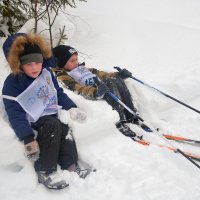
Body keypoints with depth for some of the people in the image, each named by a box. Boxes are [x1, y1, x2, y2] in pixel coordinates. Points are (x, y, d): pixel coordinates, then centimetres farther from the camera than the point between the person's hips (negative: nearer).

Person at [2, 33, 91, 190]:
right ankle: (44, 171, -24)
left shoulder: (47, 73, 5)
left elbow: (59, 93, 17)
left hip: (50, 114, 7)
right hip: (31, 120, -6)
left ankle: (70, 166, -10)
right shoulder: (12, 83, -15)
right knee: (52, 125, -30)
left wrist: (72, 108, 0)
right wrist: (28, 139, -29)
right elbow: (15, 113, -21)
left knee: (64, 128, -19)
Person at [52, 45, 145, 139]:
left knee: (118, 80, -12)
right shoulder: (62, 76, -3)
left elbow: (99, 73, 27)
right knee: (111, 83, -28)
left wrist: (117, 75, 18)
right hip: (93, 94, -9)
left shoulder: (81, 68, 25)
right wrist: (95, 92, -37)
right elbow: (78, 89, -19)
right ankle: (120, 121, -34)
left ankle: (131, 115, -11)